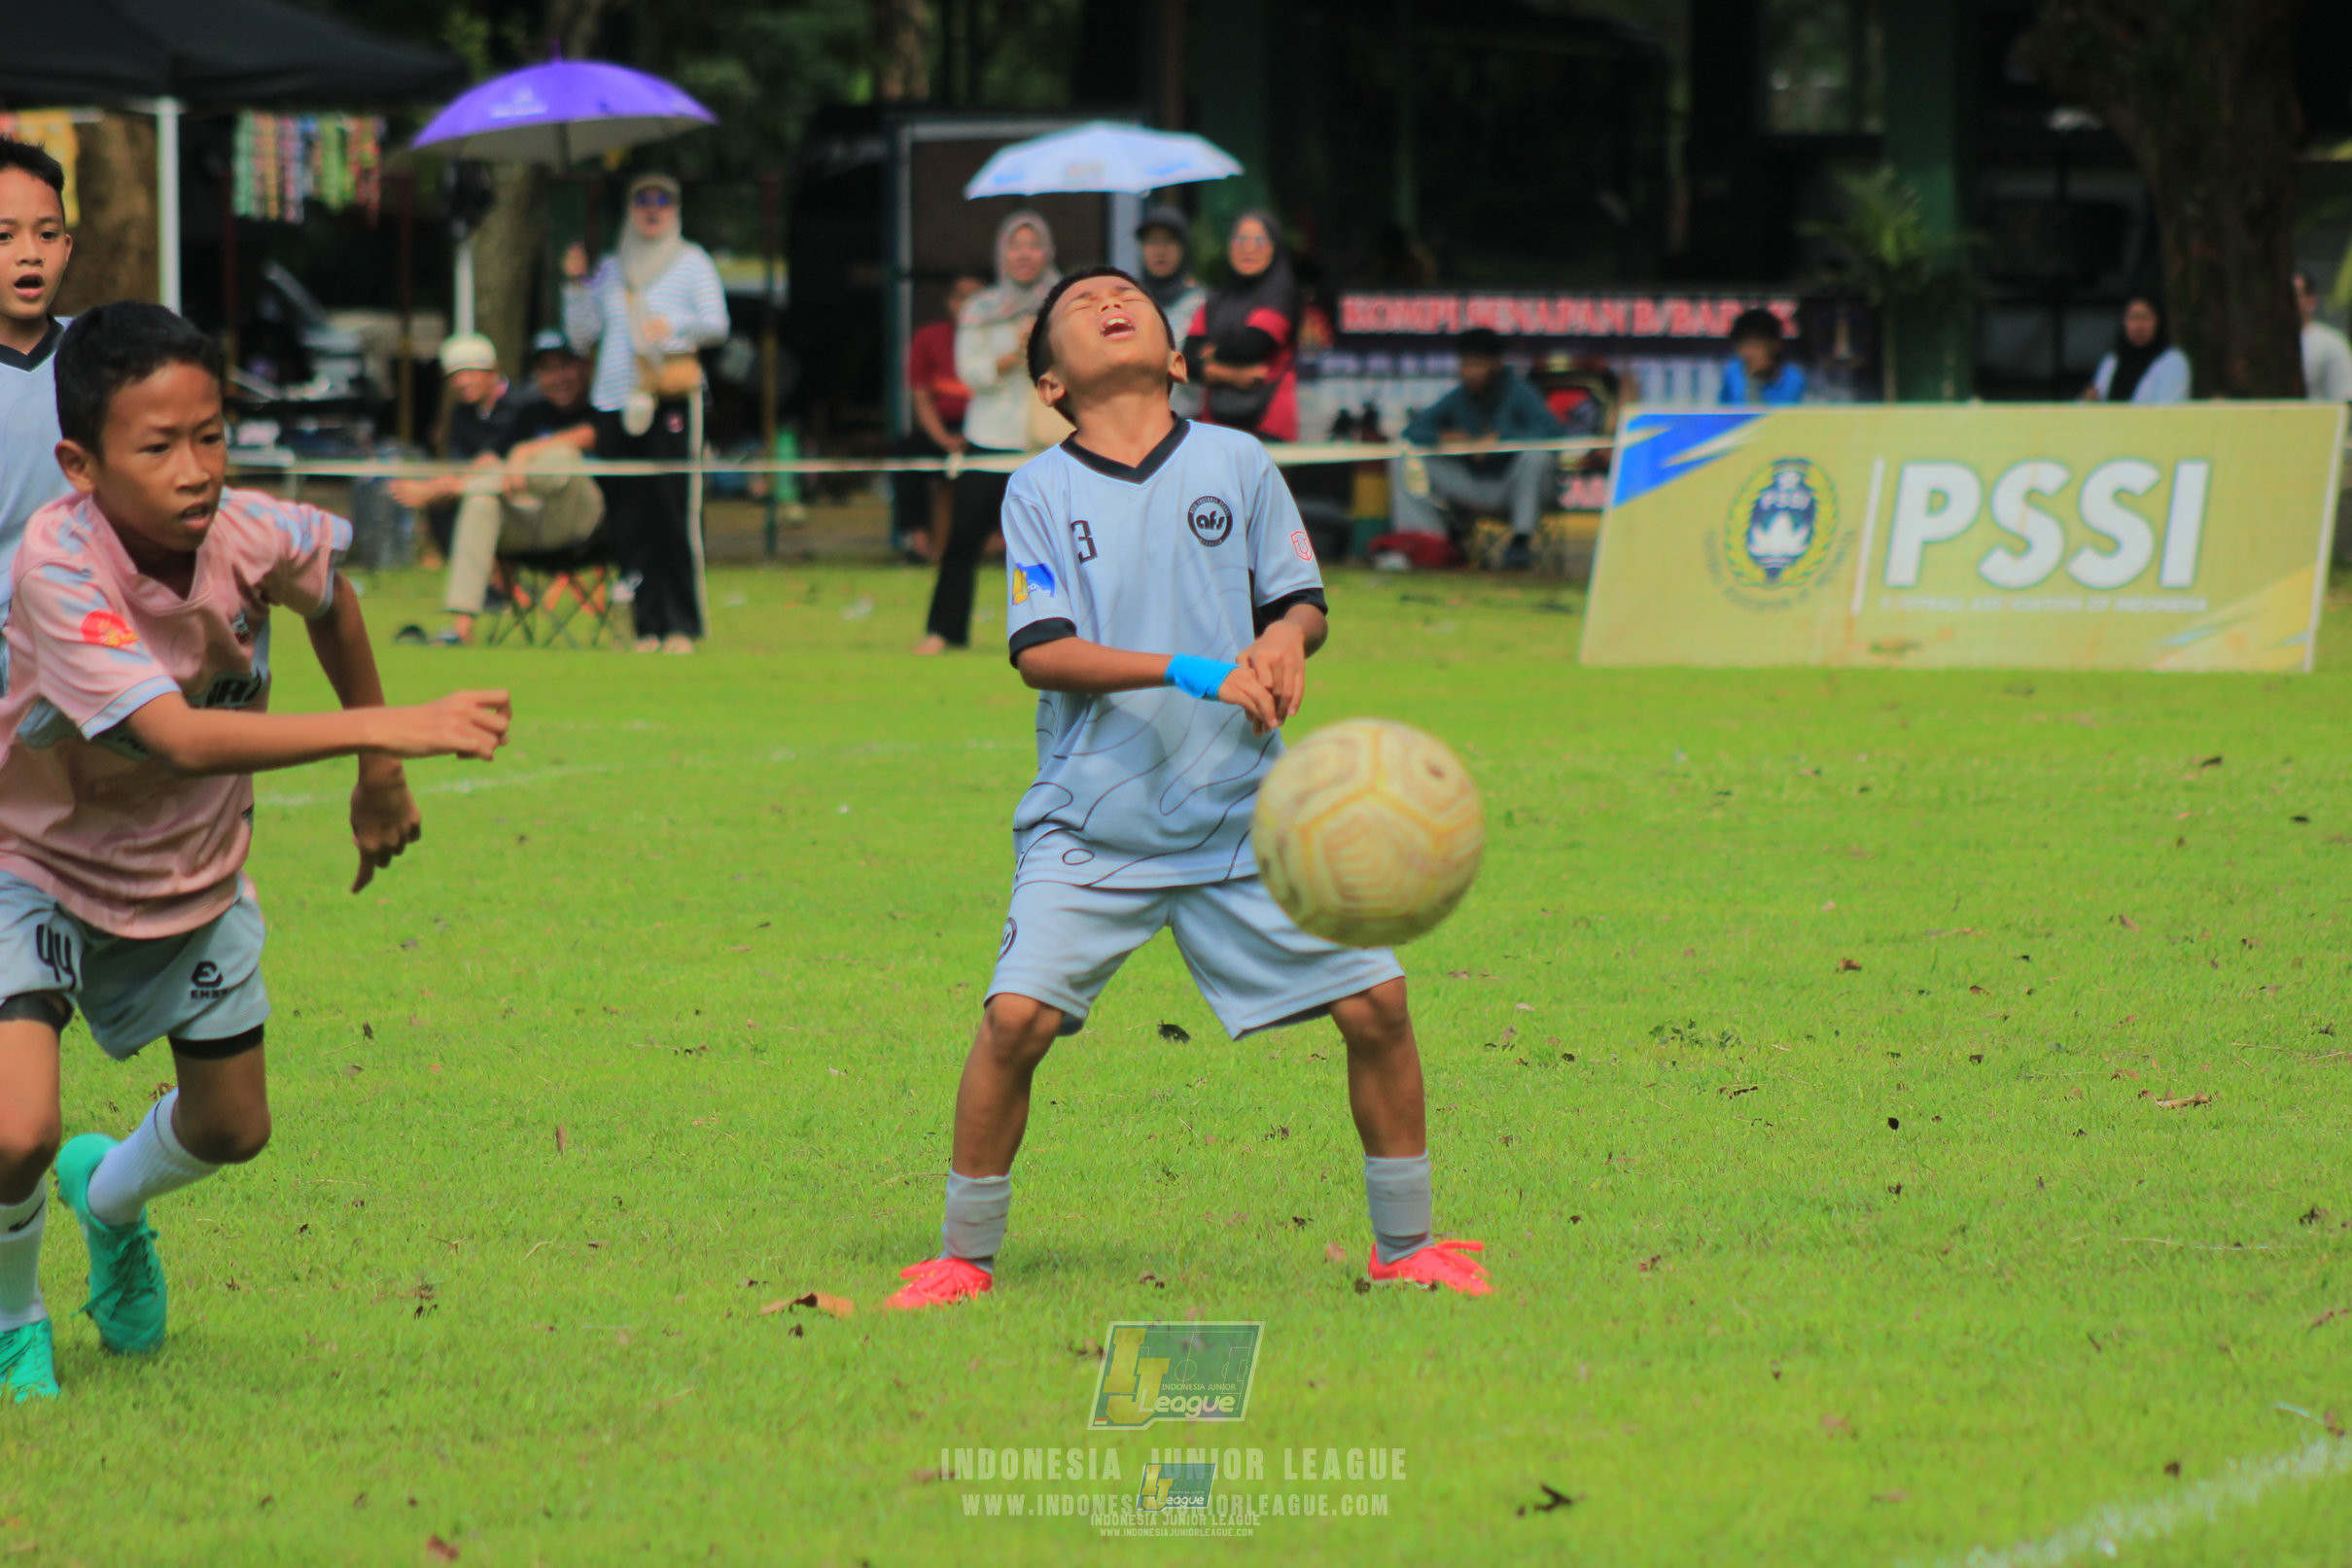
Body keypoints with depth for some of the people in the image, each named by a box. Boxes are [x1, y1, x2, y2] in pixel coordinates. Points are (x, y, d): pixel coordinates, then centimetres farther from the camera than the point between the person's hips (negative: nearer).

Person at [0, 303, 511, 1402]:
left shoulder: (253, 537, -22)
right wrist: (391, 726, -53)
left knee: (231, 1129, 17)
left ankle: (110, 1193, 54)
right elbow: (180, 738, -46)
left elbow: (331, 602, 5)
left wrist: (380, 778, 11)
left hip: (193, 876, 5)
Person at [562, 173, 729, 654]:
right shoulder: (611, 269, 20)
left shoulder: (692, 262, 10)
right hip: (615, 404, 4)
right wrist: (576, 285, 6)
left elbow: (717, 325, -1)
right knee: (629, 520, -1)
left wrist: (677, 325, -20)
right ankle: (648, 626, 3)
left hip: (671, 400, -4)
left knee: (674, 514, -11)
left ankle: (682, 627, -9)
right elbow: (581, 337, 18)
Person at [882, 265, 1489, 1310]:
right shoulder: (1041, 490, 0)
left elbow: (1302, 599, 9)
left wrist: (1285, 638, -16)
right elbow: (1040, 652, -9)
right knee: (1019, 1013, -18)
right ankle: (964, 1257, -1)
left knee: (1376, 1001, -5)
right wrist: (1187, 670, -21)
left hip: (1243, 812, 2)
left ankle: (1406, 1246, 14)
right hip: (1092, 822, -2)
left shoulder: (1236, 464, 6)